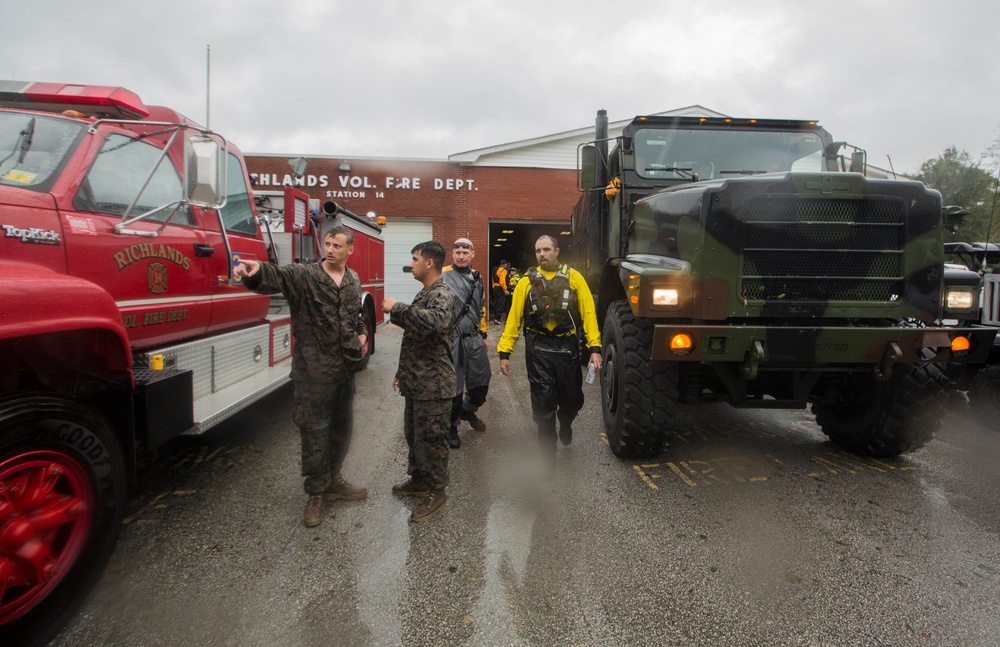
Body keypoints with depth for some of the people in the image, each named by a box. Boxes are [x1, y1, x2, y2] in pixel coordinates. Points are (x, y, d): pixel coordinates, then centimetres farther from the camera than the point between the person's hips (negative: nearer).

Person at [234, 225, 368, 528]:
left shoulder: (353, 281, 8)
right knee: (315, 432, 2)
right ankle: (316, 494, 20)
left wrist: (362, 334, 6)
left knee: (342, 428, 18)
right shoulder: (305, 275, -10)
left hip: (345, 368, 6)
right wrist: (257, 270, -53)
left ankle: (333, 481, 37)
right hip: (314, 371, -6)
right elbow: (278, 276, -32)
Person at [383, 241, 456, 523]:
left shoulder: (442, 295, -16)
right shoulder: (424, 294, 16)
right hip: (417, 383, 10)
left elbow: (434, 322, -41)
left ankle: (436, 493, 14)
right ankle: (418, 479, 37)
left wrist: (397, 308, -31)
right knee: (413, 434, 20)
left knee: (431, 438, 1)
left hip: (433, 385, -10)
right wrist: (402, 372, 24)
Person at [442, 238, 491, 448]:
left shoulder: (477, 277, 13)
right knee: (453, 385, 3)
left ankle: (468, 410, 41)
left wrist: (483, 335, 22)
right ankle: (451, 427, 22)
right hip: (451, 338, -6)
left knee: (482, 379, 13)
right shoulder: (442, 276, -7)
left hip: (474, 338, 6)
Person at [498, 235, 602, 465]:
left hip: (567, 347, 1)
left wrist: (595, 347, -12)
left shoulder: (574, 278, 2)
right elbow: (514, 317, 1)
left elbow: (588, 313, -3)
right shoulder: (527, 281, 3)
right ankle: (548, 453, 14)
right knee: (543, 402, -1)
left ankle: (565, 425, 49)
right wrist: (504, 351, -3)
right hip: (538, 348, -1)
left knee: (573, 399, 13)